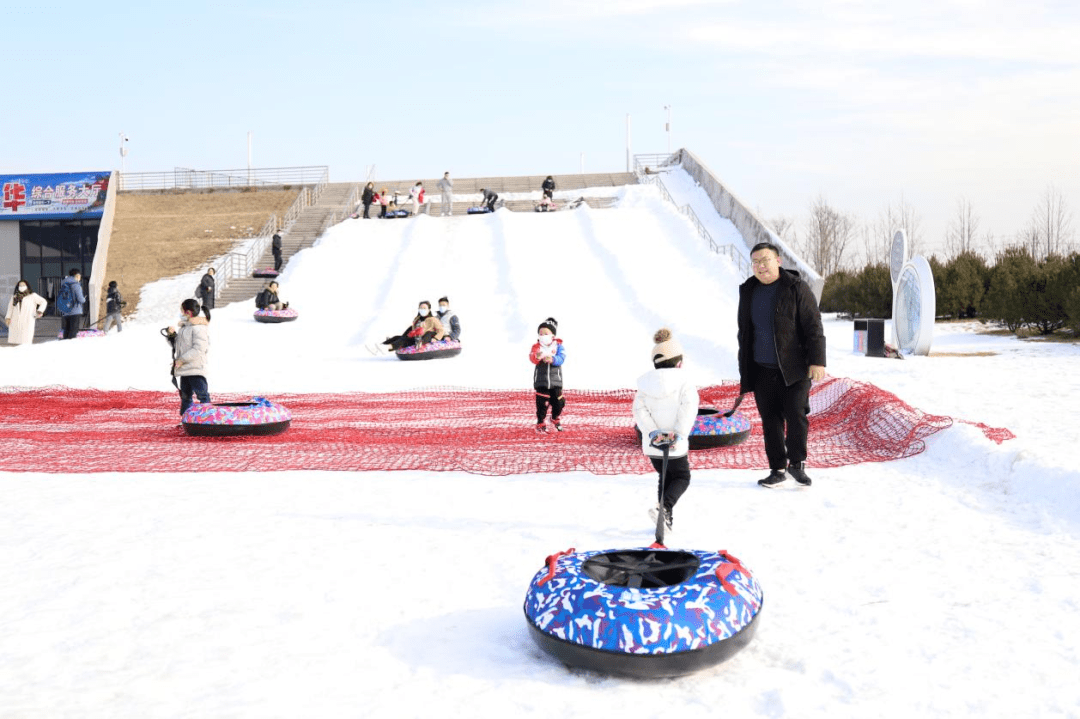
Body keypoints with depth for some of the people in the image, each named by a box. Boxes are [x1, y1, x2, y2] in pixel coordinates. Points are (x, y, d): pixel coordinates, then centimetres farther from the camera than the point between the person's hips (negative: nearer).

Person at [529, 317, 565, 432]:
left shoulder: (558, 346, 2)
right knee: (542, 403, -4)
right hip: (541, 380, -1)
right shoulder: (536, 347, 1)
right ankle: (540, 423, 11)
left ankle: (555, 419, 32)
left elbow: (561, 358, -13)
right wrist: (536, 356, -41)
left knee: (558, 402, 6)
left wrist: (552, 359, -33)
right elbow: (532, 358, -17)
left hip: (556, 380, 1)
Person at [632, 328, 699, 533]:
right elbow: (689, 407, -19)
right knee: (682, 478, 14)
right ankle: (664, 507, -11)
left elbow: (640, 410, -6)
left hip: (652, 445, 4)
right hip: (676, 446, -4)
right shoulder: (684, 382, -5)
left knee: (665, 477, 24)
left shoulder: (645, 384, 6)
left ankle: (665, 516, 15)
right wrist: (680, 434, -23)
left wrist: (653, 432, -13)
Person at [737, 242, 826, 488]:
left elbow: (813, 326, -6)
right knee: (770, 420, 7)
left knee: (796, 415, -7)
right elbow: (744, 332, 18)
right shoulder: (748, 292, 12)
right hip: (762, 370, 5)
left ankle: (796, 463, 11)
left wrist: (817, 360, -12)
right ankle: (777, 468, 17)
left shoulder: (796, 288, -4)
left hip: (794, 368, -4)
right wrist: (745, 370, 16)